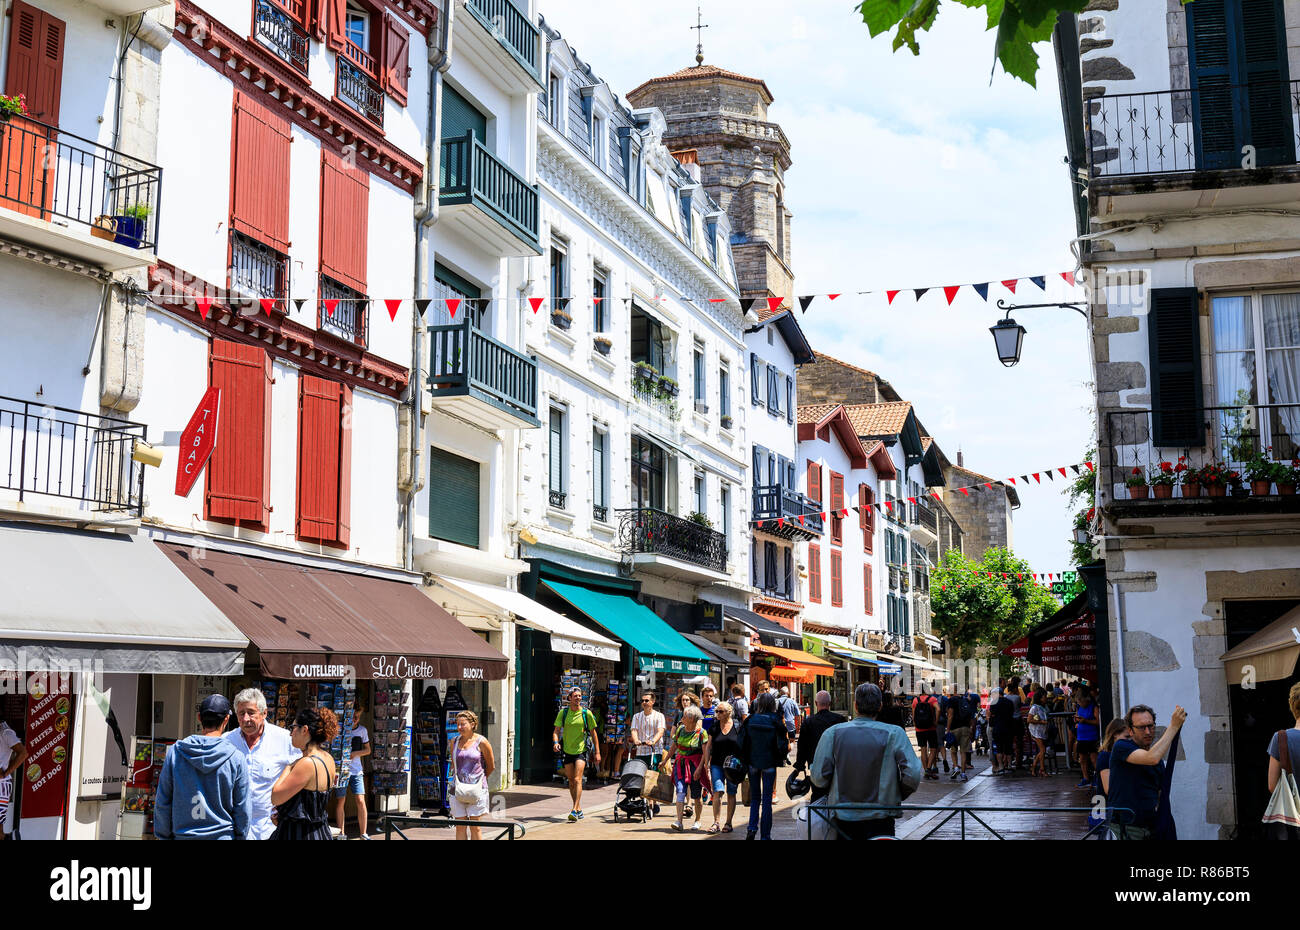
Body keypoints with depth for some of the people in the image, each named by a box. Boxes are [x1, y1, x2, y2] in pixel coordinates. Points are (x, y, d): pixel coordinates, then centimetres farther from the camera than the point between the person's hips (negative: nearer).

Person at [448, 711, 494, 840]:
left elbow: (491, 767, 7)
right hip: (458, 790, 4)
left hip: (476, 789, -4)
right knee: (460, 827, 4)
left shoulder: (481, 742, -5)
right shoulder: (454, 742, 7)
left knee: (475, 827, 0)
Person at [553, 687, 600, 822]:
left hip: (581, 750, -3)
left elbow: (593, 733, 5)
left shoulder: (586, 713, -2)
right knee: (571, 781, 10)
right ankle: (579, 809, 24)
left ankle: (575, 811, -20)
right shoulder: (563, 712, 2)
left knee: (577, 780, -16)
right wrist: (556, 742, -19)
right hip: (568, 751, 3)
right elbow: (557, 731, 2)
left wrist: (597, 752, 3)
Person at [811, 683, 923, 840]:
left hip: (841, 820, 2)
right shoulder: (894, 734, -7)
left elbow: (819, 778, -5)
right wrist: (897, 796, 6)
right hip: (879, 820, -2)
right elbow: (912, 776, -14)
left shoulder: (832, 733, -3)